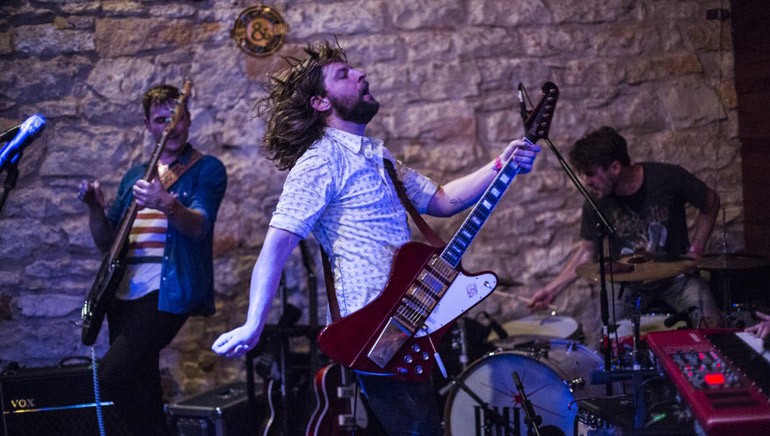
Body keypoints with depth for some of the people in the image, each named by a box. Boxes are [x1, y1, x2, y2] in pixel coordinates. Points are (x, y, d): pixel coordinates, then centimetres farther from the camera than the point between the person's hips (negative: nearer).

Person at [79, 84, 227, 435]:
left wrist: (166, 204, -36)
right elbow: (107, 242, 16)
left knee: (112, 375, -19)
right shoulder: (135, 175, 18)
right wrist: (95, 206, -3)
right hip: (125, 291, 7)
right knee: (140, 385, 9)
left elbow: (199, 226, -16)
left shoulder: (207, 168, 0)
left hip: (168, 291, -7)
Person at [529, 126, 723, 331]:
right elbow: (588, 250, 2)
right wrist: (552, 289, -5)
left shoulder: (668, 178, -20)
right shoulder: (596, 202, -12)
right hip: (628, 282, 2)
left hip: (676, 275, -2)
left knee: (712, 326, -23)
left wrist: (695, 251, -10)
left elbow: (711, 203, -2)